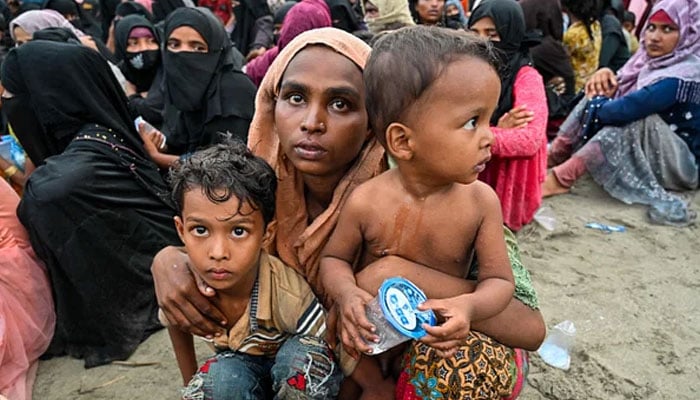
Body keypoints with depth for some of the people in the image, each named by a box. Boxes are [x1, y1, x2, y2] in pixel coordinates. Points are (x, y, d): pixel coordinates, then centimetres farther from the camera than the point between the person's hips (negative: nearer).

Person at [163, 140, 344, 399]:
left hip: (294, 372, -1)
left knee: (305, 353, -35)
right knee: (221, 378, -33)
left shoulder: (290, 298, -35)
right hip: (239, 365, 1)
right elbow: (177, 325, 2)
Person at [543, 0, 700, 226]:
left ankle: (561, 179, -37)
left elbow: (627, 109, -35)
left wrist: (595, 105, -17)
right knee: (602, 98, -4)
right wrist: (606, 77, -16)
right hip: (642, 150, 8)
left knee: (634, 116, -34)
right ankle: (551, 157, -16)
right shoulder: (654, 60, 0)